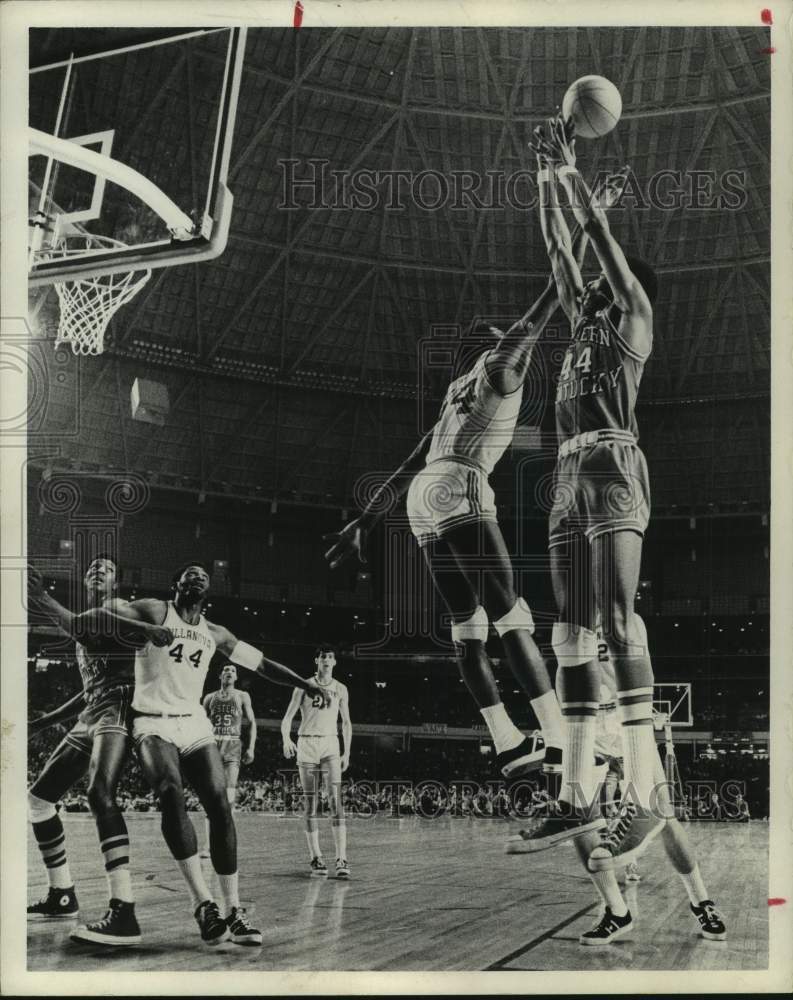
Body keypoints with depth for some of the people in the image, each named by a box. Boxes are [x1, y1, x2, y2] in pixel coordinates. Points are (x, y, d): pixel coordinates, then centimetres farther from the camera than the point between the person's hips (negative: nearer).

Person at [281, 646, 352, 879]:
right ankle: (315, 858, 8)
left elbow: (346, 723, 15)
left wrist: (346, 753, 9)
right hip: (307, 744, -1)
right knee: (311, 803, 1)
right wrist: (286, 740, -19)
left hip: (330, 745, 1)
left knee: (336, 800, -13)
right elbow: (287, 717, -2)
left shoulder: (340, 689, 8)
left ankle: (341, 859, -18)